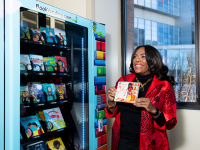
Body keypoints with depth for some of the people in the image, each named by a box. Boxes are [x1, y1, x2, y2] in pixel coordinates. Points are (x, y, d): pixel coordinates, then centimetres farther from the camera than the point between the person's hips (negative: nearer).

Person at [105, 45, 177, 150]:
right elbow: (112, 113, 6)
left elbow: (170, 123, -10)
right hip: (122, 142, 3)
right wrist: (111, 101, -14)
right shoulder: (123, 81, -1)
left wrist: (153, 110, -26)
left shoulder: (164, 86, -9)